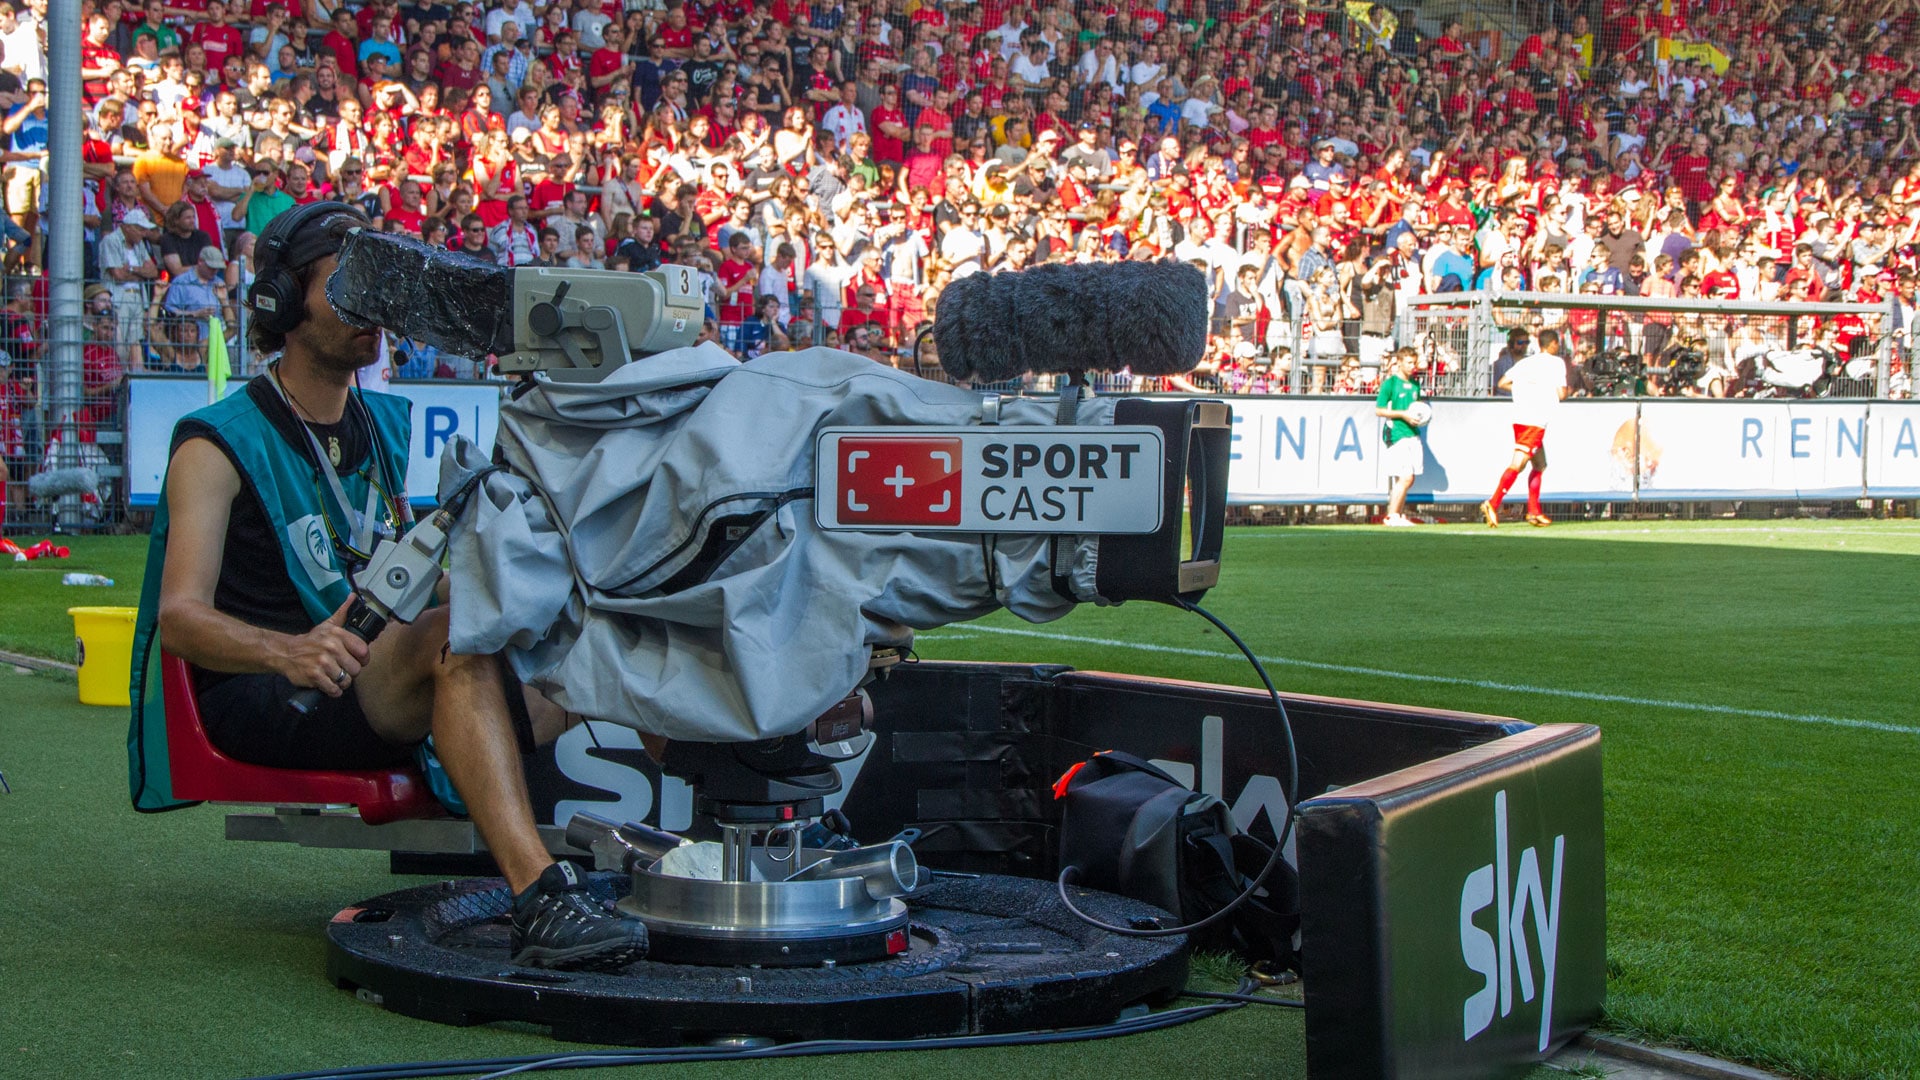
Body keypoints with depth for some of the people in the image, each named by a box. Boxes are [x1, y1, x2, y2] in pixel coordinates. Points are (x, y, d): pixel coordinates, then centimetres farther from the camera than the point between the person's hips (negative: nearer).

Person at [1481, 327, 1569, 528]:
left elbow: (1502, 383, 14)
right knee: (1517, 463, -14)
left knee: (1540, 465, 18)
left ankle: (1534, 512, 17)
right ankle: (1493, 504, -25)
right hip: (1535, 421, -8)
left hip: (1519, 419, 8)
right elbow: (1561, 394, -6)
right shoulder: (1556, 362, -1)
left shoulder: (1526, 362, 15)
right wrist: (1565, 390, 17)